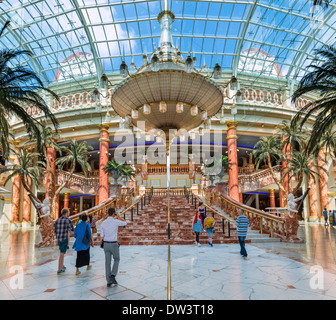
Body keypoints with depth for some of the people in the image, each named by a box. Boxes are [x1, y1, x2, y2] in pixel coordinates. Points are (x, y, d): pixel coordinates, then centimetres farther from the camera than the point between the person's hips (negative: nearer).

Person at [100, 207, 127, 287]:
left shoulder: (103, 223, -1)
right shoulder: (116, 221, -14)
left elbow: (102, 237, 3)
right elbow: (125, 223, 7)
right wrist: (118, 216, 6)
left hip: (106, 244, 4)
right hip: (114, 245, -4)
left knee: (108, 262, 11)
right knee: (117, 259, 19)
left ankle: (109, 281, 16)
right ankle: (113, 276, 4)